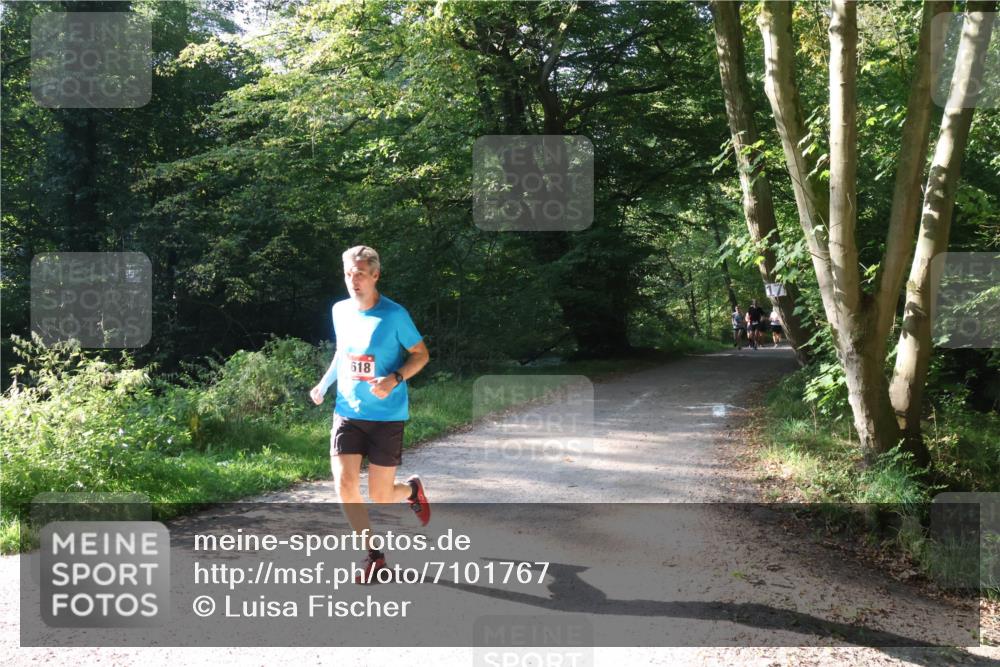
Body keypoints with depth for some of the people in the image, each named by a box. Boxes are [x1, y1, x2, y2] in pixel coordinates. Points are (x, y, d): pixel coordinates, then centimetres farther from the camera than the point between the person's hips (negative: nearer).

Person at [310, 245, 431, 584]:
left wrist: (394, 379, -20)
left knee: (380, 496, 0)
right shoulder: (340, 311, 4)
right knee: (345, 484, -11)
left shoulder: (394, 314, -11)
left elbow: (421, 354, -4)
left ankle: (412, 489, 38)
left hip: (387, 416, -4)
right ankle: (373, 554, 8)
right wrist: (324, 384, 10)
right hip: (347, 413, 4)